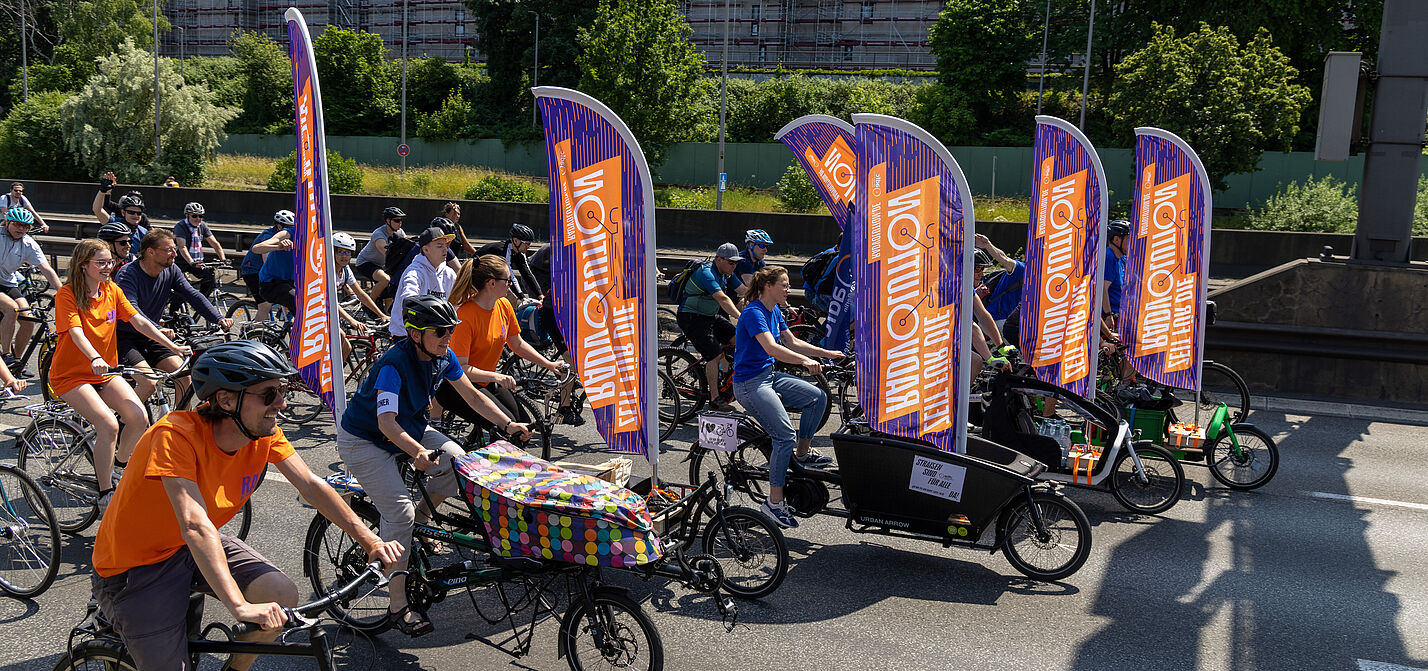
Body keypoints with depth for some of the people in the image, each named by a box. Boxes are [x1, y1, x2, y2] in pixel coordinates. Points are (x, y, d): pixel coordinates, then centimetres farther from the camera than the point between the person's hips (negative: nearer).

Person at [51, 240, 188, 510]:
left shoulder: (112, 290, 4)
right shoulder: (66, 294, -13)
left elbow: (139, 321, -3)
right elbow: (76, 332, -27)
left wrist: (173, 346, -14)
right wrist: (95, 359, -45)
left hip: (105, 372, 5)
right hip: (70, 375, -5)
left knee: (139, 417, -17)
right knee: (109, 425, -25)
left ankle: (119, 467, 11)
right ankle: (106, 493, -11)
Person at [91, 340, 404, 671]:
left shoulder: (264, 433, -12)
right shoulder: (176, 434, -31)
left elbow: (311, 486, -7)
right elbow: (195, 526, -40)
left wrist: (370, 541, -16)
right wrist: (240, 607, -49)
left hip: (194, 550, 6)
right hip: (135, 566, -6)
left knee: (283, 596, -15)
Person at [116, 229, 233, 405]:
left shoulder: (171, 271, 0)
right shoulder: (128, 274, -19)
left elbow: (193, 296, -7)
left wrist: (219, 319, -23)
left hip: (151, 339, 6)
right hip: (125, 338, -6)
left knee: (184, 375, -10)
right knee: (149, 384, -23)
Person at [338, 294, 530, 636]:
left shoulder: (443, 357, -10)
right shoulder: (394, 363, -31)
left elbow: (472, 396, -3)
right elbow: (386, 421, -41)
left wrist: (508, 425, -15)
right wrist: (417, 452, -57)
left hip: (409, 429, 7)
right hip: (364, 440, -7)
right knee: (399, 512, -19)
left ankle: (421, 521, 8)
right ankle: (399, 605, -11)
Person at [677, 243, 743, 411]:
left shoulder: (726, 273, 4)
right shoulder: (706, 273, -25)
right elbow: (722, 299, -37)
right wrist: (741, 317, -45)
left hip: (710, 316, 9)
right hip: (691, 318, -9)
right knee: (715, 354, -15)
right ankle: (715, 399, -8)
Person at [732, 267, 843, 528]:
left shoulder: (774, 312, 11)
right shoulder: (753, 313, -18)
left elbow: (792, 342, 18)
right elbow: (771, 348, -31)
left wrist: (827, 353, 11)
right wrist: (805, 361, -43)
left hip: (769, 376, 9)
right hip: (750, 383, -9)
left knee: (817, 397, 3)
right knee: (785, 436, -17)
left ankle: (803, 452, 19)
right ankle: (774, 502, -8)